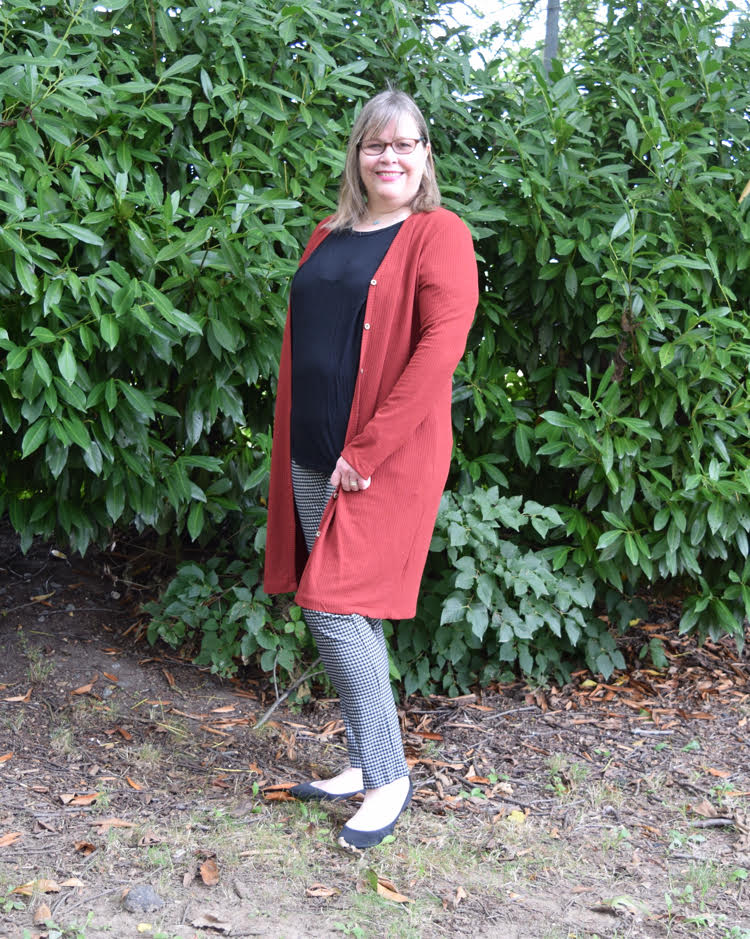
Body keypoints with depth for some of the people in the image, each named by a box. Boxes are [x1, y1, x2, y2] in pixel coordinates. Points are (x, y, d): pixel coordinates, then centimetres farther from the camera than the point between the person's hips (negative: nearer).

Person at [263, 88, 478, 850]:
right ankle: (364, 764, 26)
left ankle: (389, 777, 7)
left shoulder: (439, 234, -6)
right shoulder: (327, 238, 14)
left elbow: (441, 346, -17)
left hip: (385, 460, -7)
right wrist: (290, 446, 9)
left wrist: (366, 450, -18)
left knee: (337, 609, -9)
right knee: (329, 611, 11)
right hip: (313, 456, 7)